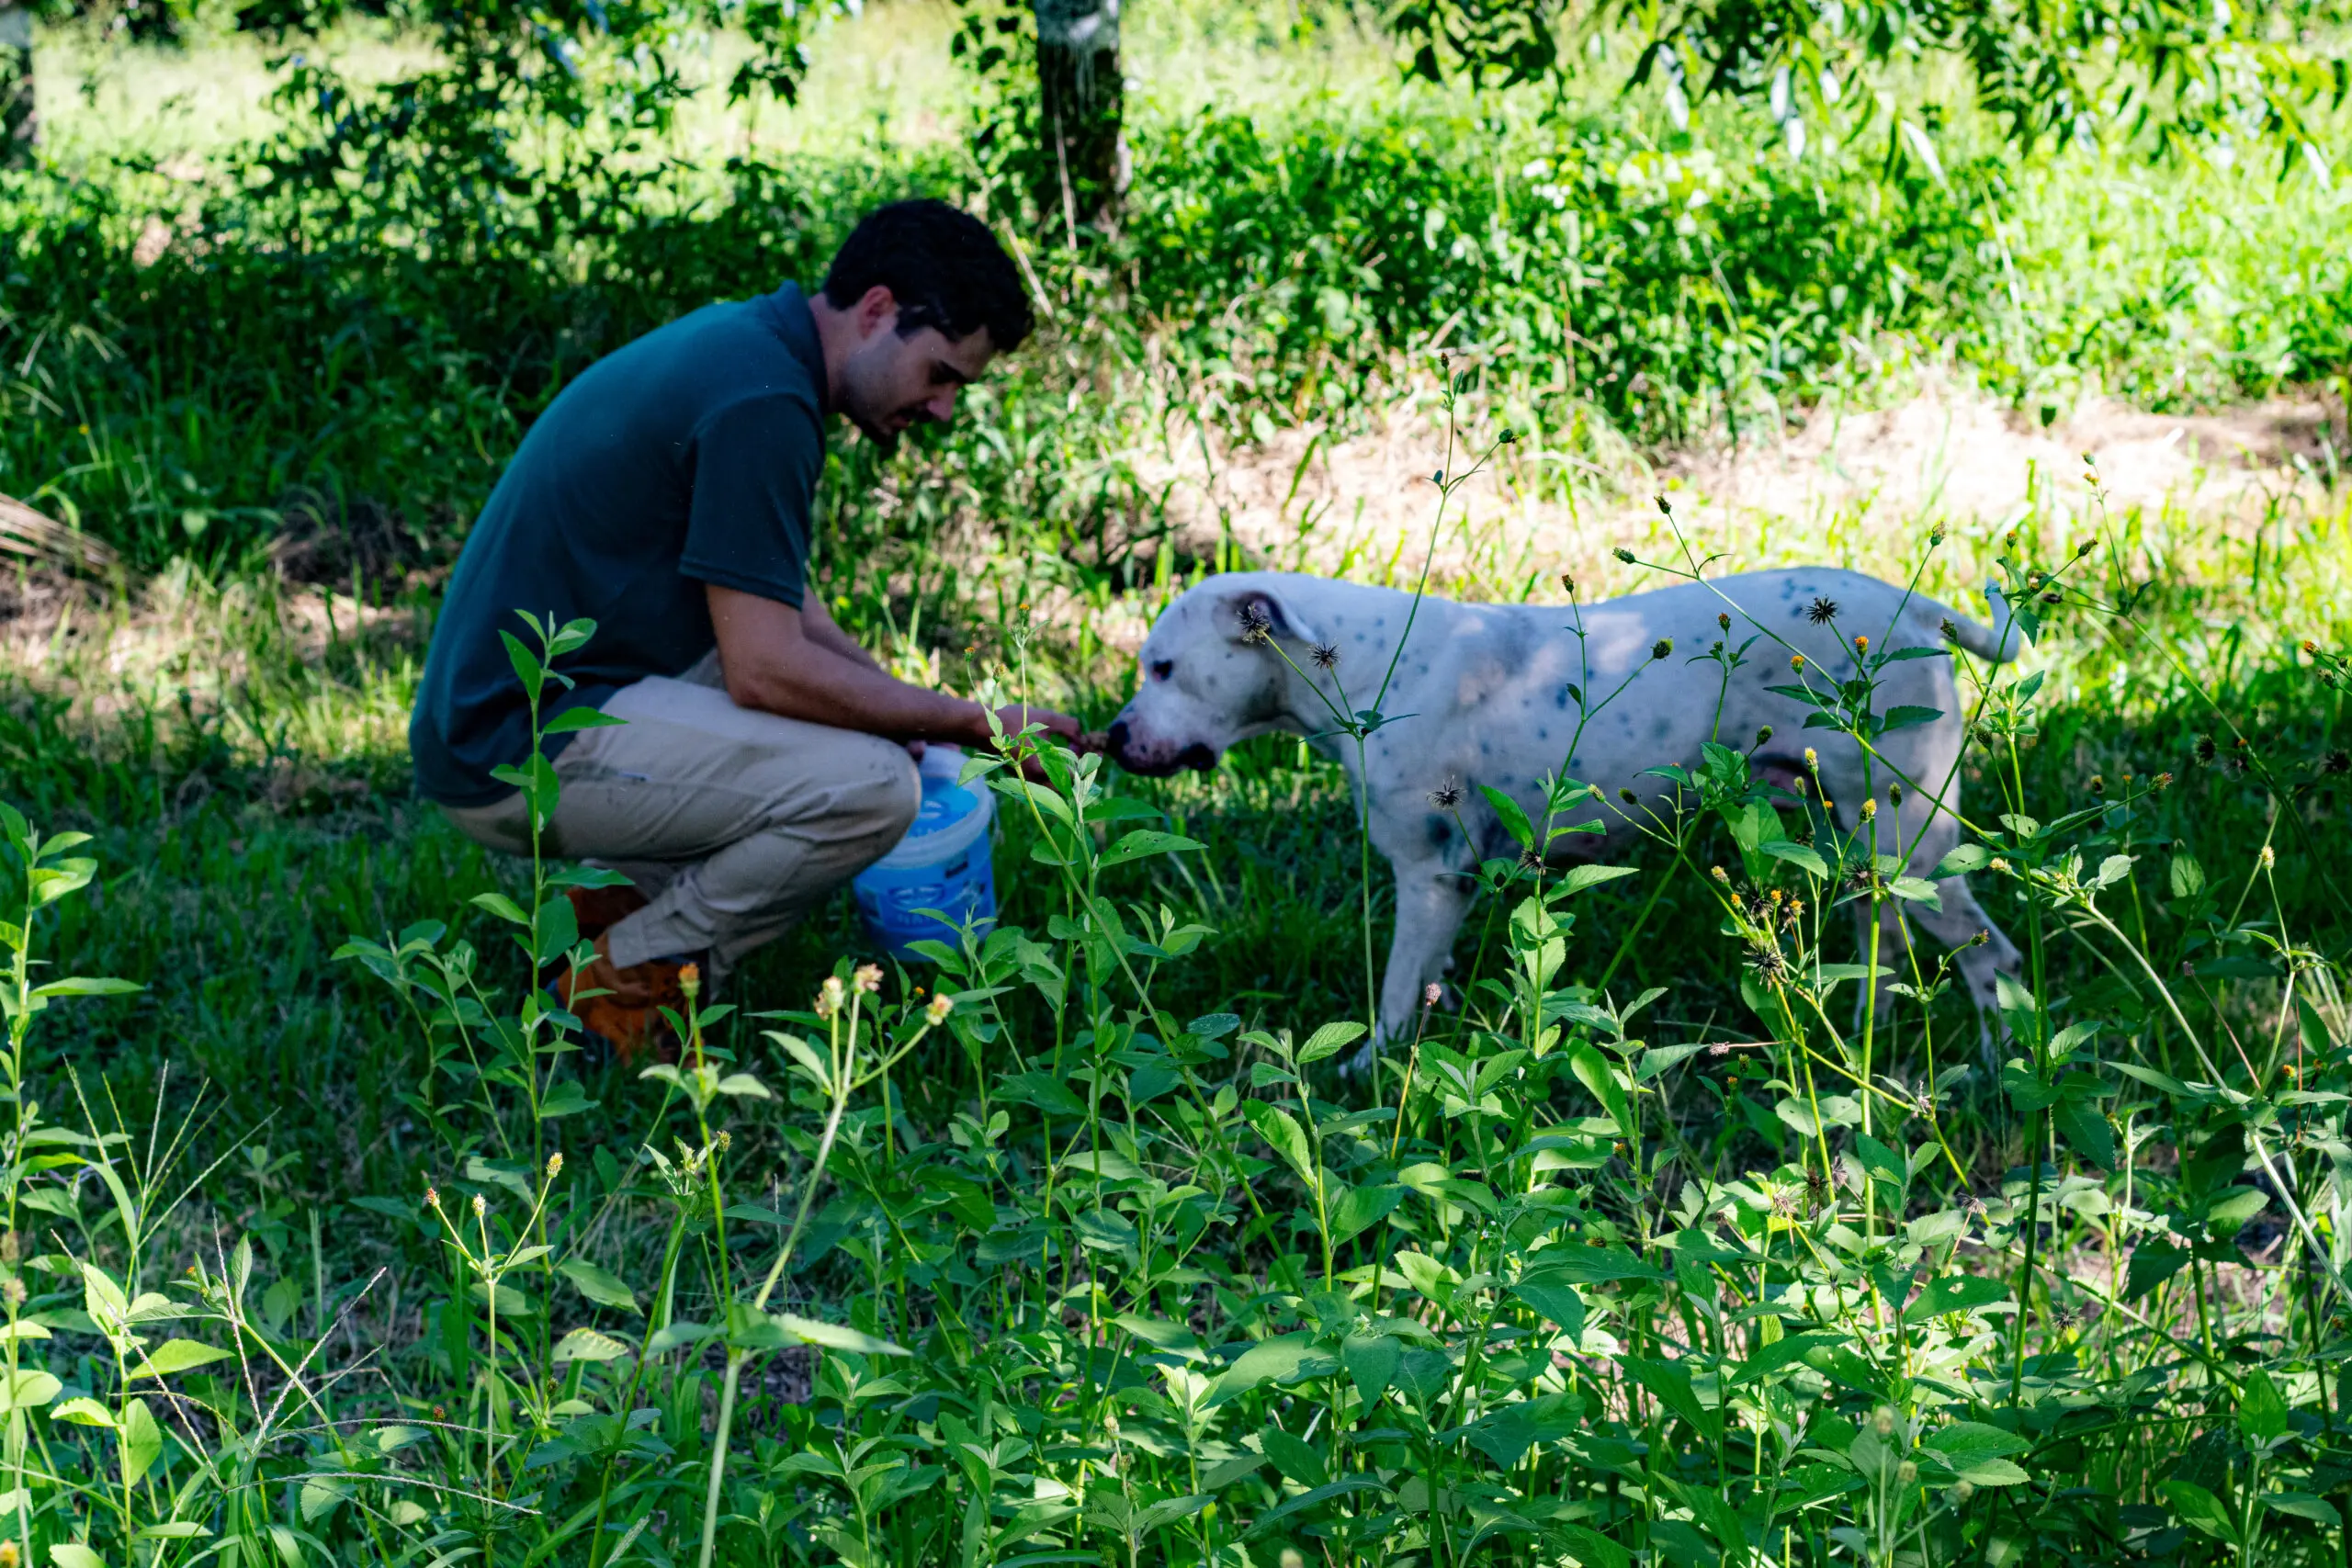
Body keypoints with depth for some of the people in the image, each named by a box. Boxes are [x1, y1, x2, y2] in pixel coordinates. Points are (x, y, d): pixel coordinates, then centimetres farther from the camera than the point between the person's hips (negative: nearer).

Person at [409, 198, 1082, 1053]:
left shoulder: (743, 342, 12)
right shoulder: (760, 401, -19)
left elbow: (783, 614, 21)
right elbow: (766, 670, -21)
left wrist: (927, 710, 9)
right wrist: (978, 722, -12)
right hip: (520, 754, -10)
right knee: (870, 784, -21)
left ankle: (627, 898, 13)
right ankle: (628, 975, -4)